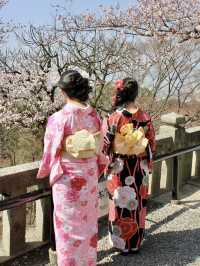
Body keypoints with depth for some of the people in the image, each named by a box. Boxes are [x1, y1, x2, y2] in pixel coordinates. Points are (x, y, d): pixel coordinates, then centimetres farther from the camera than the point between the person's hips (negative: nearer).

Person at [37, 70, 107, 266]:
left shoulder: (59, 118, -19)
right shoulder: (94, 115, -4)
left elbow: (51, 149, -9)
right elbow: (100, 146, 5)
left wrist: (44, 171, 9)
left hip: (67, 176, -5)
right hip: (90, 175, 5)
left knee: (68, 222, 11)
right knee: (87, 219, 20)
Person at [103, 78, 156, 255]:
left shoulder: (114, 118, -16)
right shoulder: (145, 117, -6)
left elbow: (104, 146, -9)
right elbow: (152, 145, 2)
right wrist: (147, 165, 15)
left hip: (119, 169, -3)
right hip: (140, 169, 3)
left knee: (121, 206, 12)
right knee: (137, 204, 17)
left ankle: (122, 243, 26)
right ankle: (136, 242, 32)